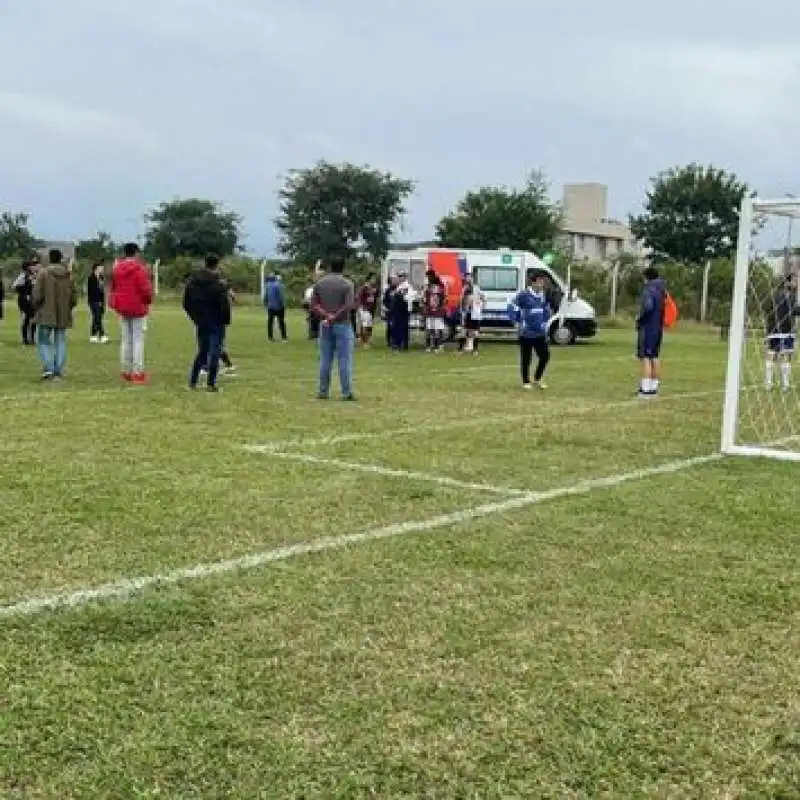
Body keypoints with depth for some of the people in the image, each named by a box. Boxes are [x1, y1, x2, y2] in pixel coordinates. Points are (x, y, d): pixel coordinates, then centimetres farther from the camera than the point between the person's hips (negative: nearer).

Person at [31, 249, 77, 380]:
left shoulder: (43, 273, -9)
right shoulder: (69, 275, 3)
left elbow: (37, 295, -11)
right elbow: (74, 298, 6)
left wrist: (36, 307, 8)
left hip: (46, 315, -4)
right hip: (63, 315, 4)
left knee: (43, 341, 5)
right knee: (60, 341, 10)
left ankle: (48, 369, -8)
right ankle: (58, 370, 9)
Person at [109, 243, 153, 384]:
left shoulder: (116, 268, 7)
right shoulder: (139, 269, -13)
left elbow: (113, 288, 11)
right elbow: (145, 289, -15)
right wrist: (148, 299, 4)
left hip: (122, 309, 6)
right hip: (137, 308, -6)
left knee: (126, 339, 13)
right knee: (138, 339, -3)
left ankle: (126, 371, 15)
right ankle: (138, 372, -6)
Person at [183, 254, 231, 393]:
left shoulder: (192, 281, 5)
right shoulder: (218, 284, -16)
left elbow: (186, 302, 11)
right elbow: (224, 305, -16)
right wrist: (226, 320, -2)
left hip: (200, 322, 6)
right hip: (215, 323, -6)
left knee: (202, 351, 17)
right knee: (214, 352, 1)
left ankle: (192, 381, 13)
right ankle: (210, 384, -1)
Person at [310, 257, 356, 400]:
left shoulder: (319, 283, 6)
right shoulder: (347, 284, -8)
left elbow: (314, 305, -1)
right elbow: (349, 306, -18)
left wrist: (326, 315, -10)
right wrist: (335, 317, -11)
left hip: (325, 325, 4)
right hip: (342, 325, -4)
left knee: (325, 360, 9)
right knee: (344, 360, -1)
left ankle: (323, 392, 11)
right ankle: (347, 392, -1)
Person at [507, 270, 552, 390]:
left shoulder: (544, 295, 7)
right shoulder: (523, 295, -13)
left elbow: (547, 310, 24)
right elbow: (512, 308, -9)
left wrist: (545, 321, 12)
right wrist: (519, 321, -7)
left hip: (540, 333, 5)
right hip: (526, 333, -5)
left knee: (545, 356, 2)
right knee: (526, 359, 3)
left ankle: (537, 379, 21)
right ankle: (526, 382, 16)